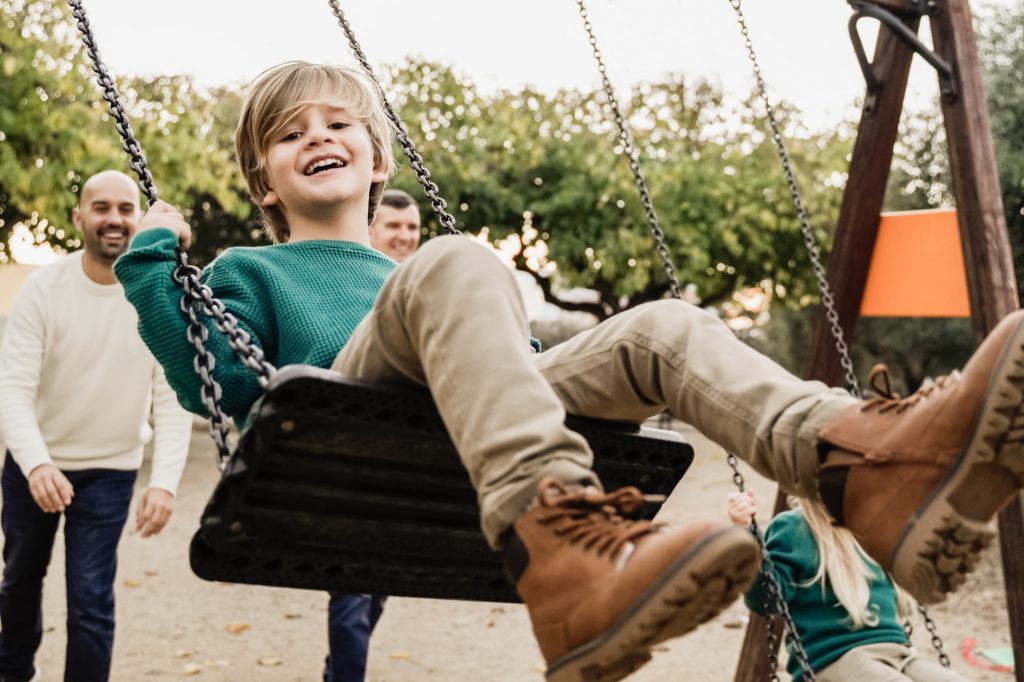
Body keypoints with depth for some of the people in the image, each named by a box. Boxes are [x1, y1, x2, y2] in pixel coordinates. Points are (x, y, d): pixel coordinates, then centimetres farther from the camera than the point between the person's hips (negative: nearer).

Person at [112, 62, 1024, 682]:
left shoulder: (409, 280, 40)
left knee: (663, 327, -16)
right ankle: (558, 552, -55)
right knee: (456, 261, -30)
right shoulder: (250, 272, 27)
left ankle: (872, 466, -47)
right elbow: (219, 388, 8)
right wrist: (153, 262, 6)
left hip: (452, 475, 5)